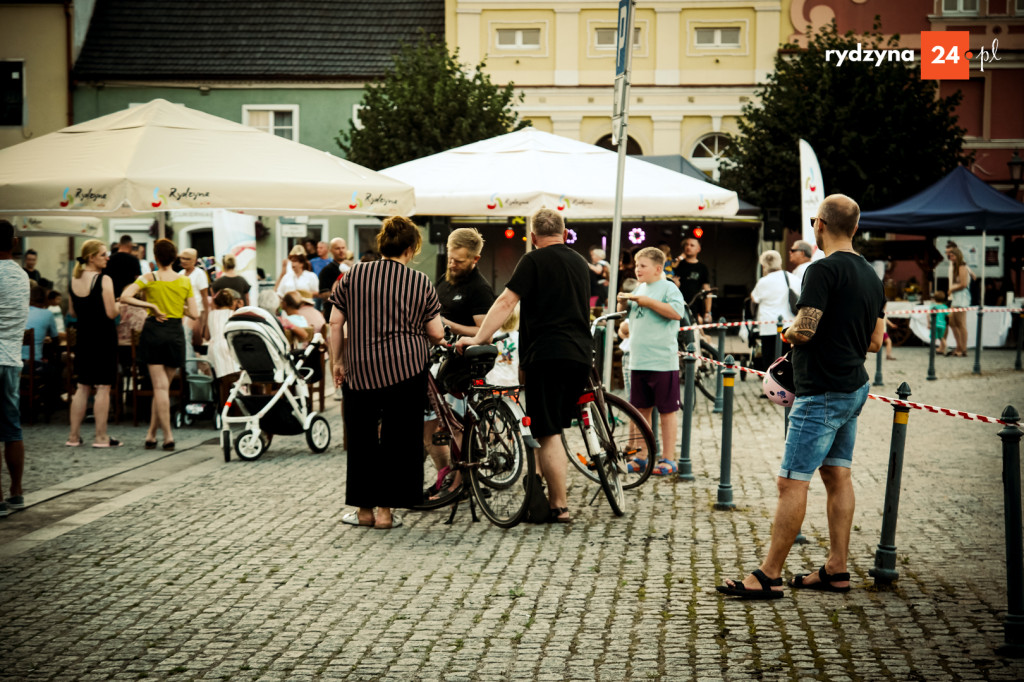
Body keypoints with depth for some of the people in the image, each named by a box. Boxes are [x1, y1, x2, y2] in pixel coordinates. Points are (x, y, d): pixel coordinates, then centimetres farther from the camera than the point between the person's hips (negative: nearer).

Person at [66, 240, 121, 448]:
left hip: (83, 336, 6)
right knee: (103, 388, -1)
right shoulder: (104, 280, -15)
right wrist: (120, 305, 1)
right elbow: (111, 313, -18)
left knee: (83, 387, 12)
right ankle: (101, 437, 1)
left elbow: (72, 311, 13)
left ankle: (74, 436, 13)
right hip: (104, 337, -6)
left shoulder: (74, 279, 6)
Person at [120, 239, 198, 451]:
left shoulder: (149, 278, -3)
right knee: (164, 386, 12)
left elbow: (124, 297, -17)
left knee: (160, 386, -2)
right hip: (176, 333, 2)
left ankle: (168, 435, -9)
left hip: (154, 330, -2)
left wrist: (151, 305, -10)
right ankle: (151, 434, 14)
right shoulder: (185, 281, 2)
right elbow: (194, 314, 0)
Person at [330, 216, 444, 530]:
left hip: (360, 372, 2)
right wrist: (426, 335, 25)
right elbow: (436, 333, 3)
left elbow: (335, 323, 3)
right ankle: (385, 510, 6)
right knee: (399, 439, 6)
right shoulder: (420, 282, 1)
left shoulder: (354, 275, 4)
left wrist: (337, 362, 11)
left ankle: (364, 510, 17)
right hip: (406, 370, -2)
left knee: (361, 439, 12)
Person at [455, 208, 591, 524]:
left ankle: (559, 507, -6)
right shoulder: (580, 263, 18)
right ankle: (552, 496, 19)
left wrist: (478, 338, -10)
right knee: (554, 430, 16)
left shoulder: (535, 260, -4)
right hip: (580, 355, 7)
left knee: (548, 434, -5)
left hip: (547, 354, -7)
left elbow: (506, 302, -12)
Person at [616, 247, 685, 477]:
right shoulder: (640, 288, 15)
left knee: (667, 410, 1)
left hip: (662, 361, -7)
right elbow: (624, 311, 28)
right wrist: (623, 302, 6)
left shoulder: (668, 287, -5)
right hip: (638, 361, 7)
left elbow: (677, 312, -21)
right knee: (641, 409, 11)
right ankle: (643, 456, 20)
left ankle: (667, 460, 5)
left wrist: (648, 302, -19)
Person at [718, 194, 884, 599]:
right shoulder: (870, 275, 12)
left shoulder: (824, 270, -16)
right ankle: (836, 570, 16)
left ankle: (768, 576, -6)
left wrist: (788, 332, -2)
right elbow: (875, 341, 16)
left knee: (792, 481, -8)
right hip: (854, 387, 10)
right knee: (837, 476, 13)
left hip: (822, 393, -10)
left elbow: (803, 331, -22)